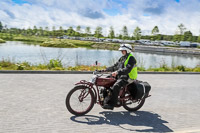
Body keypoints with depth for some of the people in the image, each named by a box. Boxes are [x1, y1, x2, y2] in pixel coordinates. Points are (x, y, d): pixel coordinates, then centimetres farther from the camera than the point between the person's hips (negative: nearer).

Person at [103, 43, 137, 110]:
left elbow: (127, 69, -26)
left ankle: (111, 104, -29)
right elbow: (115, 66, 19)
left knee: (115, 86, -31)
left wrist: (117, 72, -37)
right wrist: (106, 69, 8)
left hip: (127, 77, -10)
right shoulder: (122, 58, 18)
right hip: (120, 75, 10)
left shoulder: (131, 58, -11)